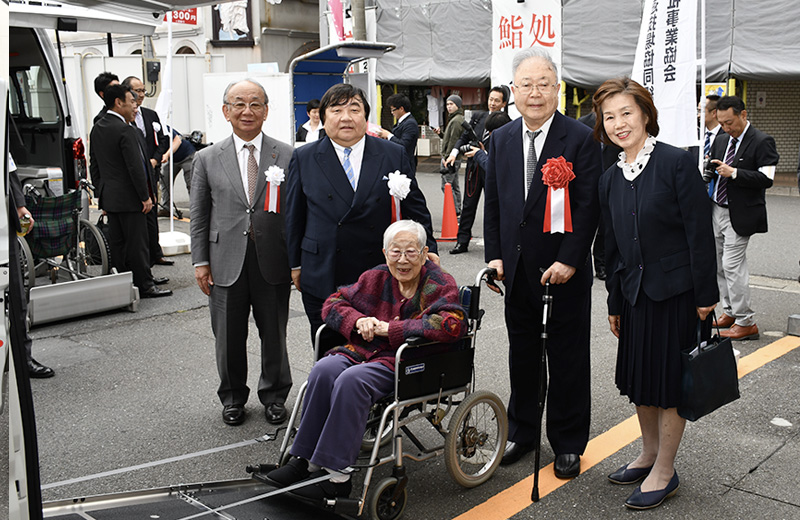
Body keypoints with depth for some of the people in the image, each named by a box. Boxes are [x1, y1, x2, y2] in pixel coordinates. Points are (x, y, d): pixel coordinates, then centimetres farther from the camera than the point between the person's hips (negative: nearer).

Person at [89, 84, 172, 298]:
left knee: (117, 243, 12)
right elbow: (135, 167, -19)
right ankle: (145, 286, 4)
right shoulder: (125, 130, -17)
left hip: (109, 197, 9)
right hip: (129, 197, -9)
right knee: (137, 243, -2)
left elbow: (94, 165, 15)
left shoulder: (97, 129, 10)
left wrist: (101, 193, 21)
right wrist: (145, 197, -14)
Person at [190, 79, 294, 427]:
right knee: (228, 338, 11)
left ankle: (274, 396, 31)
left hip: (273, 263, -1)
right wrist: (200, 261, 1)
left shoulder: (287, 156, 1)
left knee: (274, 335, 11)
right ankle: (233, 398, 32)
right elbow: (199, 216, 7)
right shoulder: (207, 159, 5)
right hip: (226, 264, 1)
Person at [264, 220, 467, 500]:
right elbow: (334, 303, 16)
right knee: (325, 369, -25)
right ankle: (304, 461, -20)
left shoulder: (440, 284, -4)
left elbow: (452, 325, -22)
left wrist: (389, 328, -18)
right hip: (364, 349, 6)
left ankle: (335, 474, -27)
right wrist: (359, 320, -8)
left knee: (352, 380, -32)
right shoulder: (375, 278, 10)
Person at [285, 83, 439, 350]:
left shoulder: (394, 155, 4)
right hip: (323, 280, 1)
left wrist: (428, 249, -1)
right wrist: (296, 265, 8)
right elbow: (294, 216, 9)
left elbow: (414, 207, 8)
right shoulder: (303, 158, 4)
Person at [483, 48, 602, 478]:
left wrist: (568, 261, -17)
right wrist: (495, 255, 3)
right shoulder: (501, 140, 7)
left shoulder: (581, 139, -8)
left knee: (568, 359, 7)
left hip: (565, 270, -4)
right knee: (521, 353, 16)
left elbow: (588, 206, -12)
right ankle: (522, 432, 32)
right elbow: (493, 203, 11)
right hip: (517, 269, 5)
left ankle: (568, 443, 22)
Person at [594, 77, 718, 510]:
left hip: (678, 292, -6)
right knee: (639, 380, 15)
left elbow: (699, 233, -12)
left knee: (670, 382, 4)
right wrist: (614, 303, 14)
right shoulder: (610, 179, 7)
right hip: (637, 294, 6)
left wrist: (705, 296, -13)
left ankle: (664, 472, 19)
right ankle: (649, 454, 35)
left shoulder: (677, 163, -12)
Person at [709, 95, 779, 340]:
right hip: (717, 210, 8)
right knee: (719, 265, 12)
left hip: (740, 215, -7)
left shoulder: (762, 142, -10)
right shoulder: (721, 140, 12)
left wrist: (734, 172, -24)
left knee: (732, 265, -9)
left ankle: (746, 322, 0)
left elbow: (766, 179, -17)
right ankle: (730, 312, 26)